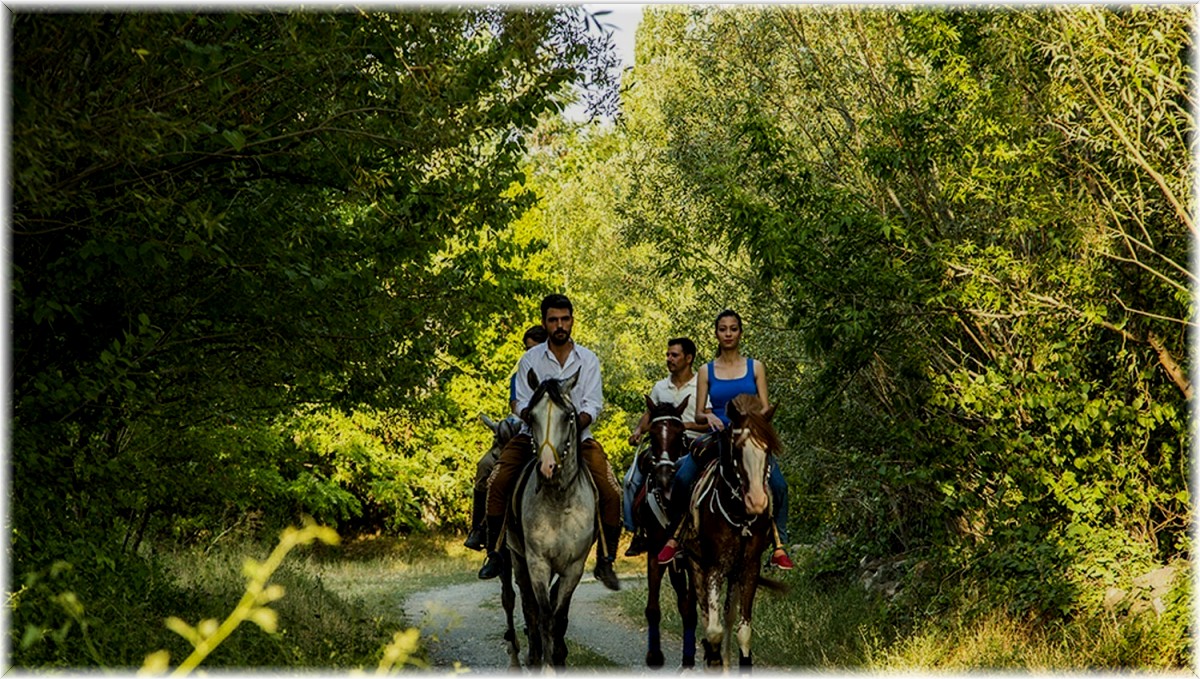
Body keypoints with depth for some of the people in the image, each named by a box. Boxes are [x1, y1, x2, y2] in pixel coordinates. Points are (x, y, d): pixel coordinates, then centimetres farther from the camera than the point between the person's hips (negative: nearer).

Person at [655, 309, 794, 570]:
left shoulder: (755, 367, 9)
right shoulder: (707, 371, 10)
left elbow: (765, 409, 4)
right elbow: (698, 414, 7)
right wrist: (708, 417, -16)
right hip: (717, 436, 0)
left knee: (778, 484, -26)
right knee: (682, 478, -24)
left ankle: (779, 545, -15)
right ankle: (676, 535, -5)